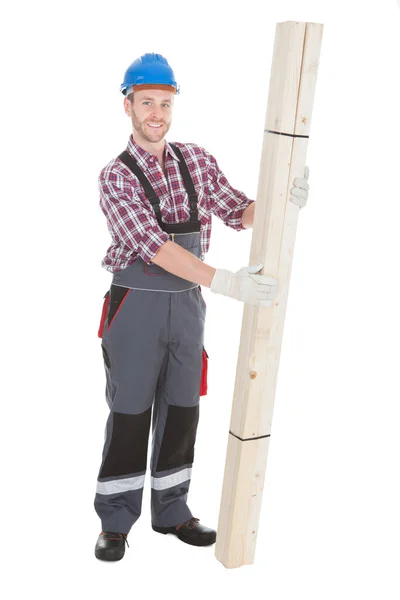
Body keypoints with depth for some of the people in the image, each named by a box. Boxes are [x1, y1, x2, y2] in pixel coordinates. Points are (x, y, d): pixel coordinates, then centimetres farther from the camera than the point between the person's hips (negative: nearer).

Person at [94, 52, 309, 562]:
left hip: (187, 305, 5)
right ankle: (115, 521, 20)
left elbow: (240, 213, 6)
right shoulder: (115, 177, -10)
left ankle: (171, 511, 28)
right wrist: (227, 282, -32)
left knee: (181, 411, 12)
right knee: (129, 415, 4)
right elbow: (154, 246, -23)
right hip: (136, 306, -4)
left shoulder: (196, 160, 5)